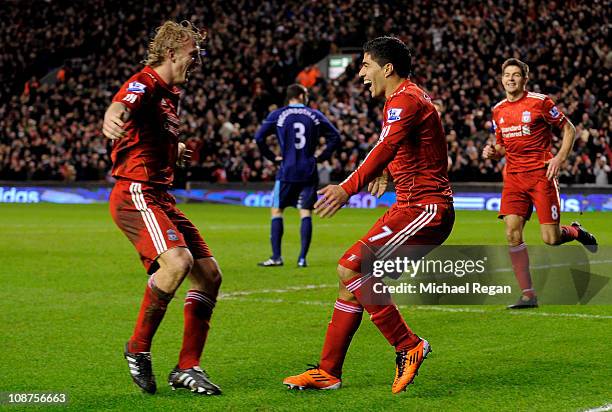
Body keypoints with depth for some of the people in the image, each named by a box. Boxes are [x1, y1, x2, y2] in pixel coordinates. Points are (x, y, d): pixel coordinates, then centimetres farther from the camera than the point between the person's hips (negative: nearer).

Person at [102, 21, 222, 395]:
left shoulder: (170, 94, 19)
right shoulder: (145, 84, -10)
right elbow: (122, 105, -36)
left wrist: (174, 150, 28)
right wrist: (112, 119, -57)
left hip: (161, 198, 10)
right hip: (136, 194, -10)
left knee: (209, 274, 5)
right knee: (178, 260, -30)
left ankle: (188, 368, 10)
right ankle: (138, 349, -13)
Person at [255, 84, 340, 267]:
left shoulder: (277, 115, 2)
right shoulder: (315, 115, 6)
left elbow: (259, 137, -4)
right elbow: (335, 137, 6)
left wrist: (273, 157, 5)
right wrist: (321, 157, 10)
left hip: (287, 171, -1)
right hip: (309, 172, 1)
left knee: (277, 212, 8)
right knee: (306, 213, 4)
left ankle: (276, 257, 2)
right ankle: (302, 258, -1)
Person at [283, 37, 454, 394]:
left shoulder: (406, 99, -14)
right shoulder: (401, 99, 19)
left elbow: (387, 147, -31)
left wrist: (349, 188, -39)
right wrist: (387, 172, 33)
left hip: (426, 210, -11)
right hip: (411, 207, 11)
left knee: (351, 268, -20)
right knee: (355, 277, 7)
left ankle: (408, 346, -11)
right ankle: (328, 372, 12)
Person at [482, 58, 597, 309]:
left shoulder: (540, 102, -4)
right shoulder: (498, 110, 12)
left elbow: (569, 129, 2)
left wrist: (560, 158, -11)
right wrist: (492, 152, 0)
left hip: (541, 174, -4)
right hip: (514, 177, 4)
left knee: (550, 239, -9)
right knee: (512, 233, -12)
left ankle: (576, 232, 28)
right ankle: (528, 295, -6)